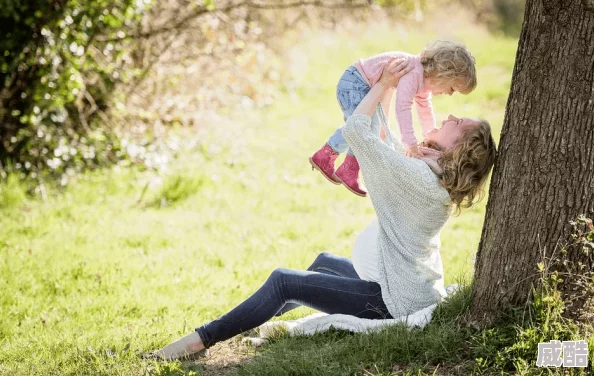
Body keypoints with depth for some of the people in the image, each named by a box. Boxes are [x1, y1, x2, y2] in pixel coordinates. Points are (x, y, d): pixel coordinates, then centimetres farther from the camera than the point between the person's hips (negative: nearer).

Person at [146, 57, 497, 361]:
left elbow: (355, 130, -22)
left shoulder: (416, 176, -25)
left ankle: (203, 339, -3)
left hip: (397, 300, -10)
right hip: (416, 286, 10)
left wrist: (384, 84, -11)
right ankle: (264, 317, 46)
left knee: (284, 281, -9)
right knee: (325, 262, 30)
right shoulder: (439, 179, 4)